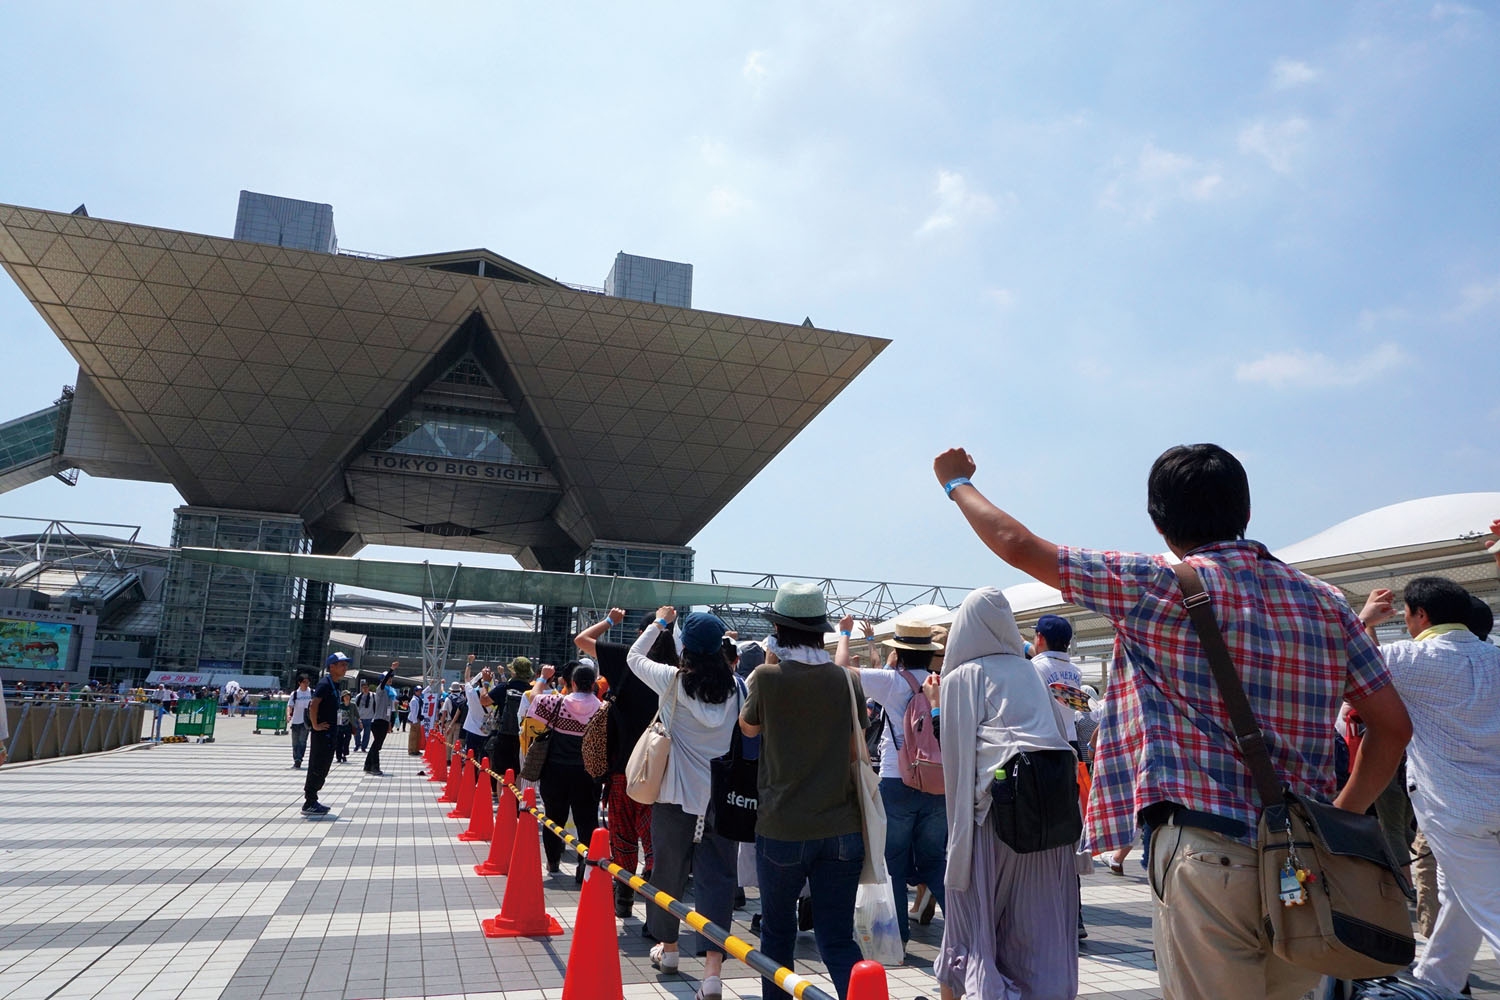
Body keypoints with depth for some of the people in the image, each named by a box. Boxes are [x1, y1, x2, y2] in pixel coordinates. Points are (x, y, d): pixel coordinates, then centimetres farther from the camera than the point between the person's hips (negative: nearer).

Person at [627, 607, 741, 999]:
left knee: (669, 871, 17)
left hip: (677, 797, -1)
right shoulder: (734, 686, -4)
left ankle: (668, 947, 35)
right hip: (722, 798, 1)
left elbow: (633, 656, 9)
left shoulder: (673, 681, -9)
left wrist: (659, 623, 20)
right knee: (716, 878, 1)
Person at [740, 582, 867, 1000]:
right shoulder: (848, 679, -1)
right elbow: (857, 745, 9)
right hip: (842, 825, 2)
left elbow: (748, 727, 9)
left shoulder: (768, 676, -10)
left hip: (783, 828, -2)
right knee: (837, 937, 8)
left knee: (777, 929, 18)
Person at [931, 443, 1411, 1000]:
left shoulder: (1160, 586, -7)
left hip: (1205, 855, -6)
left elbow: (1020, 546, -3)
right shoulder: (1325, 602, 9)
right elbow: (1393, 727, 10)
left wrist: (958, 483, 13)